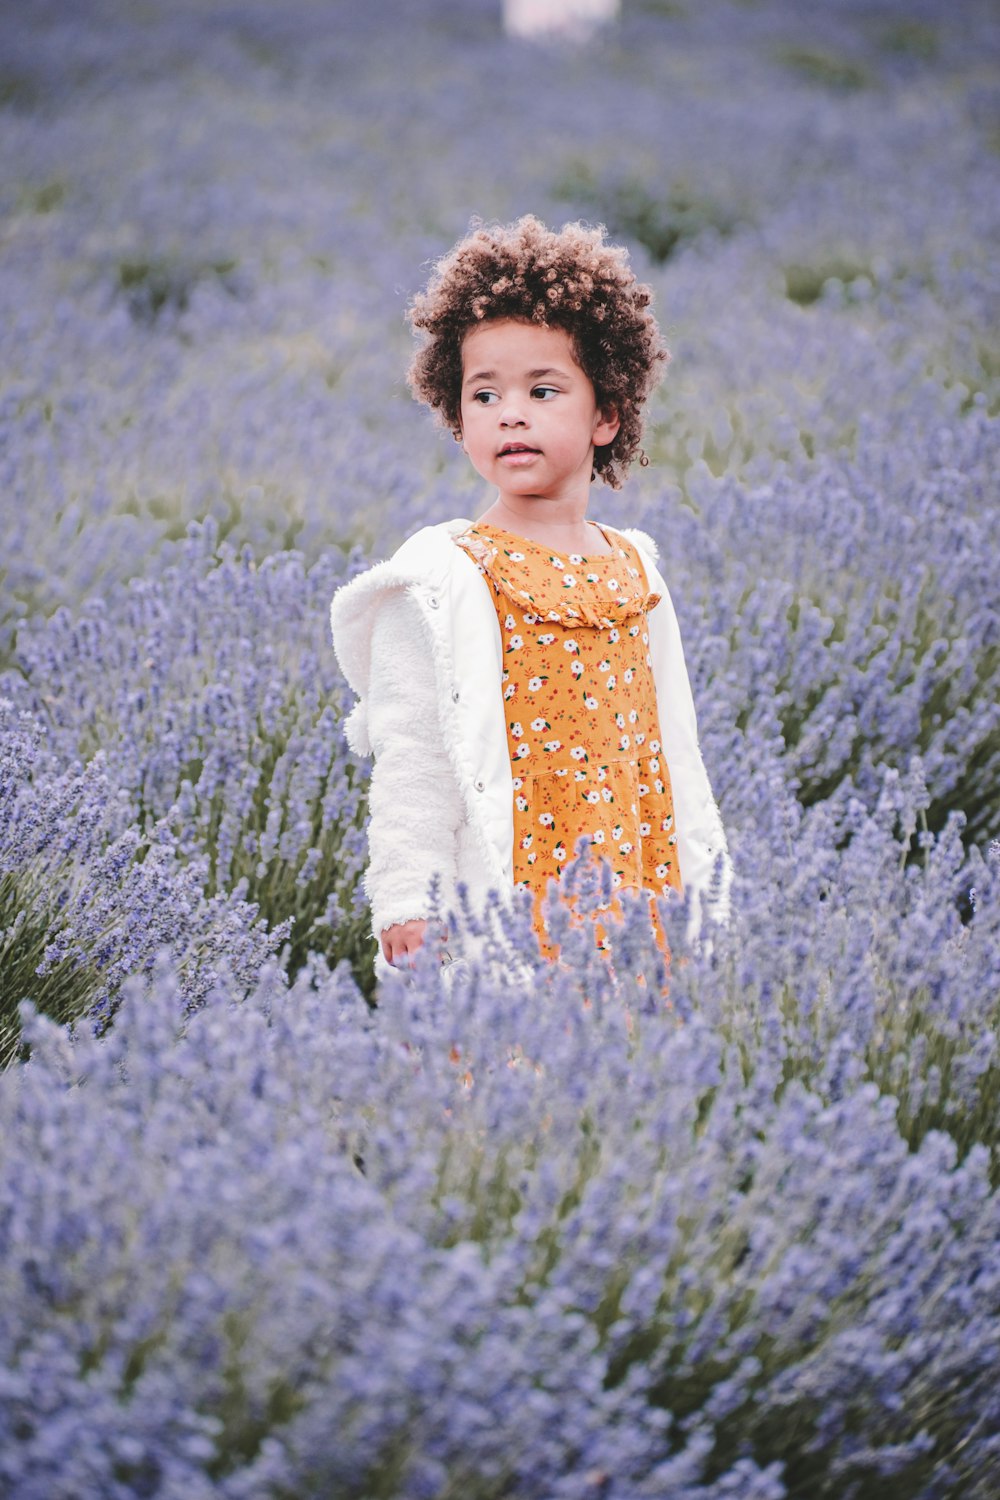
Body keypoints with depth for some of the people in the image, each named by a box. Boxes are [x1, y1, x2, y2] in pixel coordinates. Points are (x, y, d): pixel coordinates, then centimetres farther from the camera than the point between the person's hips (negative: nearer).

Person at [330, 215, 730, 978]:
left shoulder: (634, 572, 11)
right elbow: (410, 763, -7)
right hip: (504, 915, -5)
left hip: (635, 908, 5)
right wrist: (408, 911, -11)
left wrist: (703, 889, 18)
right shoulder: (442, 582, -5)